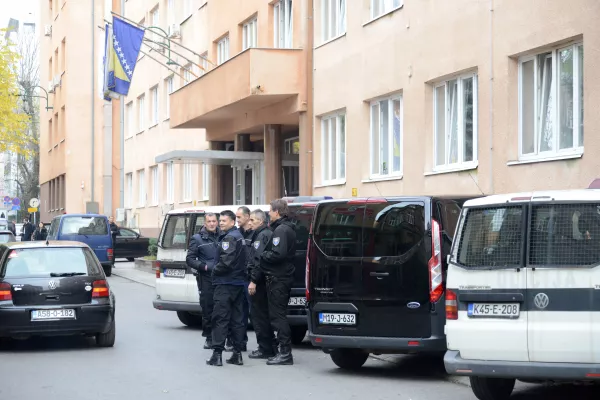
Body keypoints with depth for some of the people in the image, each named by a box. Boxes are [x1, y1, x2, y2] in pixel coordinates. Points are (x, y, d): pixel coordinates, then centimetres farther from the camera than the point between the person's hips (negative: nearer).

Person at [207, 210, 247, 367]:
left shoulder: (229, 238, -13)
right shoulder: (239, 236, 17)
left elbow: (226, 261, -22)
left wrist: (214, 271, -7)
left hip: (225, 284, -9)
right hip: (239, 282, 9)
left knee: (220, 318, -7)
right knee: (237, 319, 9)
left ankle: (217, 354, -10)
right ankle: (237, 354, 12)